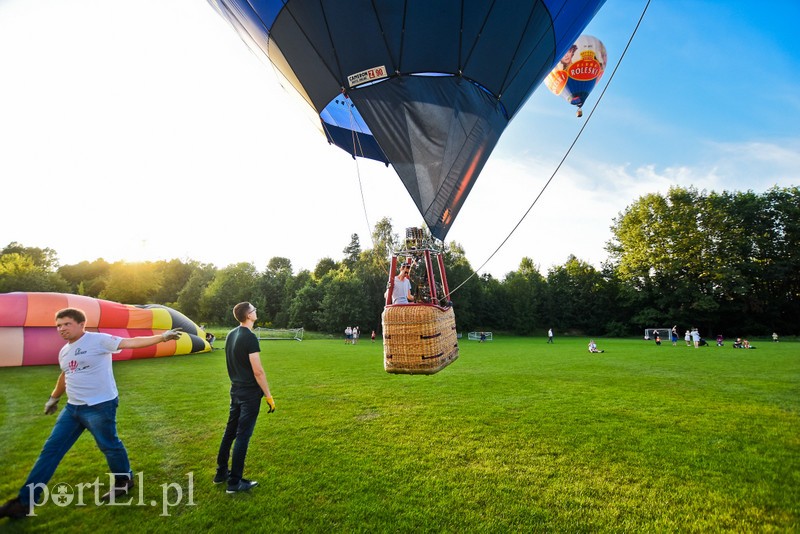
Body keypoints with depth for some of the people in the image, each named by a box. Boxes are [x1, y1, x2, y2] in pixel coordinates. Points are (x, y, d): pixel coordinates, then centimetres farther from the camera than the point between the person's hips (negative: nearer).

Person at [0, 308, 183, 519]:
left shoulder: (98, 340, -15)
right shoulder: (64, 351, 11)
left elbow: (131, 342, -26)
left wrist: (162, 337, -38)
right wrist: (53, 398, 41)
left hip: (100, 407, -8)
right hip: (73, 408, 8)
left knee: (109, 446, 7)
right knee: (51, 450, 11)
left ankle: (124, 480, 31)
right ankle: (25, 501, 23)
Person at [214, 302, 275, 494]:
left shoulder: (231, 335, 5)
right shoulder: (249, 337, -21)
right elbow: (258, 371, -21)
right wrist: (268, 395, -14)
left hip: (236, 390, 8)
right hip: (250, 393, -8)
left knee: (230, 431, 19)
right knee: (243, 436, 1)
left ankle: (221, 473, 32)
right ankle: (235, 482, 11)